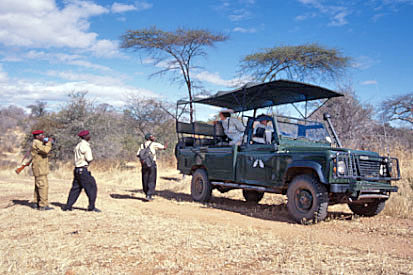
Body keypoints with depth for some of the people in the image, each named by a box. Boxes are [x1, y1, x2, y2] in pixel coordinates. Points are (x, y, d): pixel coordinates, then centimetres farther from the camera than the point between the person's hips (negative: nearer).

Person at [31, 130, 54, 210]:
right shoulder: (36, 143, -15)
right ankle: (43, 205, -11)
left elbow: (44, 151, 23)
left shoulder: (38, 143, 18)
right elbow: (45, 150, -29)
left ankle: (37, 203, 24)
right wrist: (49, 142, -16)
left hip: (39, 169, 11)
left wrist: (46, 143, 11)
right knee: (43, 186, -11)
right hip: (39, 169, -11)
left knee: (38, 186, 16)